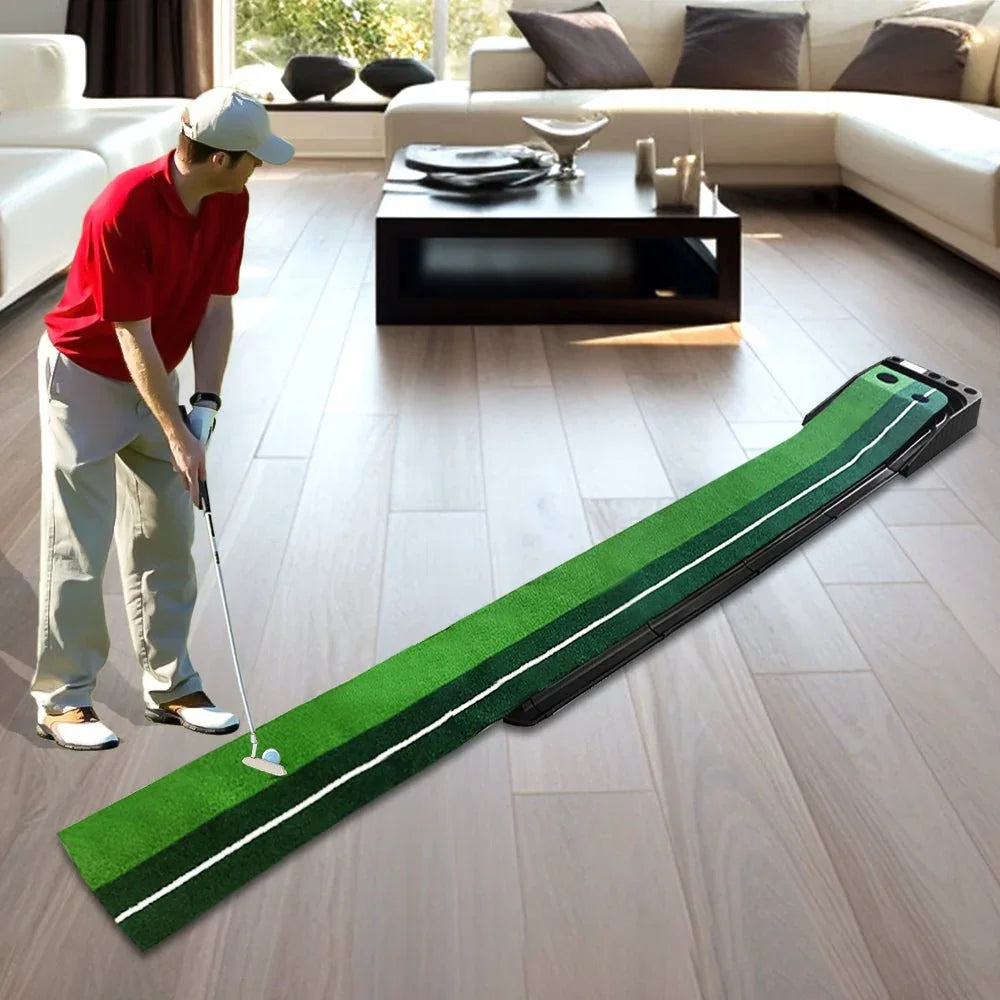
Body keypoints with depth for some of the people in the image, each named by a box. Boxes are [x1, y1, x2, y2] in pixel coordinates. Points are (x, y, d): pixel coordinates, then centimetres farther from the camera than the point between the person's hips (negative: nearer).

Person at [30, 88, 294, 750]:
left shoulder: (231, 204, -8)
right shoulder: (122, 211, -28)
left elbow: (218, 306, -3)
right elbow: (133, 337, -25)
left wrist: (206, 405, -11)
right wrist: (177, 436, -24)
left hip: (157, 376, 7)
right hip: (86, 374, -7)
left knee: (167, 539, 8)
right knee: (79, 543, -3)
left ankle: (171, 685, 17)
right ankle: (63, 698, 9)